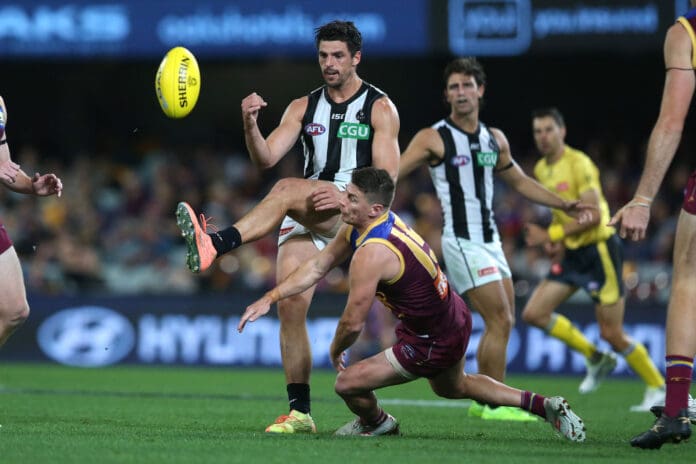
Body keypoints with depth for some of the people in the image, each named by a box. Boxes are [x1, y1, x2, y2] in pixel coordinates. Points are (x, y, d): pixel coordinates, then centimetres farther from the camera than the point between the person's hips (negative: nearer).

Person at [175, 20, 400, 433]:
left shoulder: (380, 108, 5)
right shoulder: (304, 107, 17)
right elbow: (266, 159, 6)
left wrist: (342, 195, -21)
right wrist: (251, 125, -15)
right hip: (307, 216, 5)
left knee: (288, 190, -33)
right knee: (290, 305, -10)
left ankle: (214, 246, -48)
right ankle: (300, 412, -5)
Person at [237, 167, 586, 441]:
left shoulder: (372, 254, -32)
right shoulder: (358, 226, -4)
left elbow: (353, 323, -25)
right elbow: (317, 267, 7)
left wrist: (335, 352, -4)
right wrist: (270, 299, 0)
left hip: (432, 345, -10)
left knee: (348, 383, -6)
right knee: (453, 387, 36)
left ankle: (377, 424, 27)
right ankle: (545, 406, 39)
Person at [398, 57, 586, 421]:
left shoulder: (495, 139, 11)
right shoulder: (433, 138, -8)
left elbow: (519, 181, 25)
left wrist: (563, 203, 21)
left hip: (490, 241, 7)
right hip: (462, 243, -7)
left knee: (502, 323, 7)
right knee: (500, 321, -13)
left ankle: (481, 402, 17)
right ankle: (495, 404, -5)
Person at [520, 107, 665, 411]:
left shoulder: (579, 164, -16)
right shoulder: (541, 170, 10)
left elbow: (594, 215, -22)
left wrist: (552, 235, -24)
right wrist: (556, 242, 6)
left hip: (600, 249, -8)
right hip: (572, 253, 8)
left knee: (611, 334, -7)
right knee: (534, 313, -1)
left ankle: (657, 388, 10)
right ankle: (596, 359, 14)